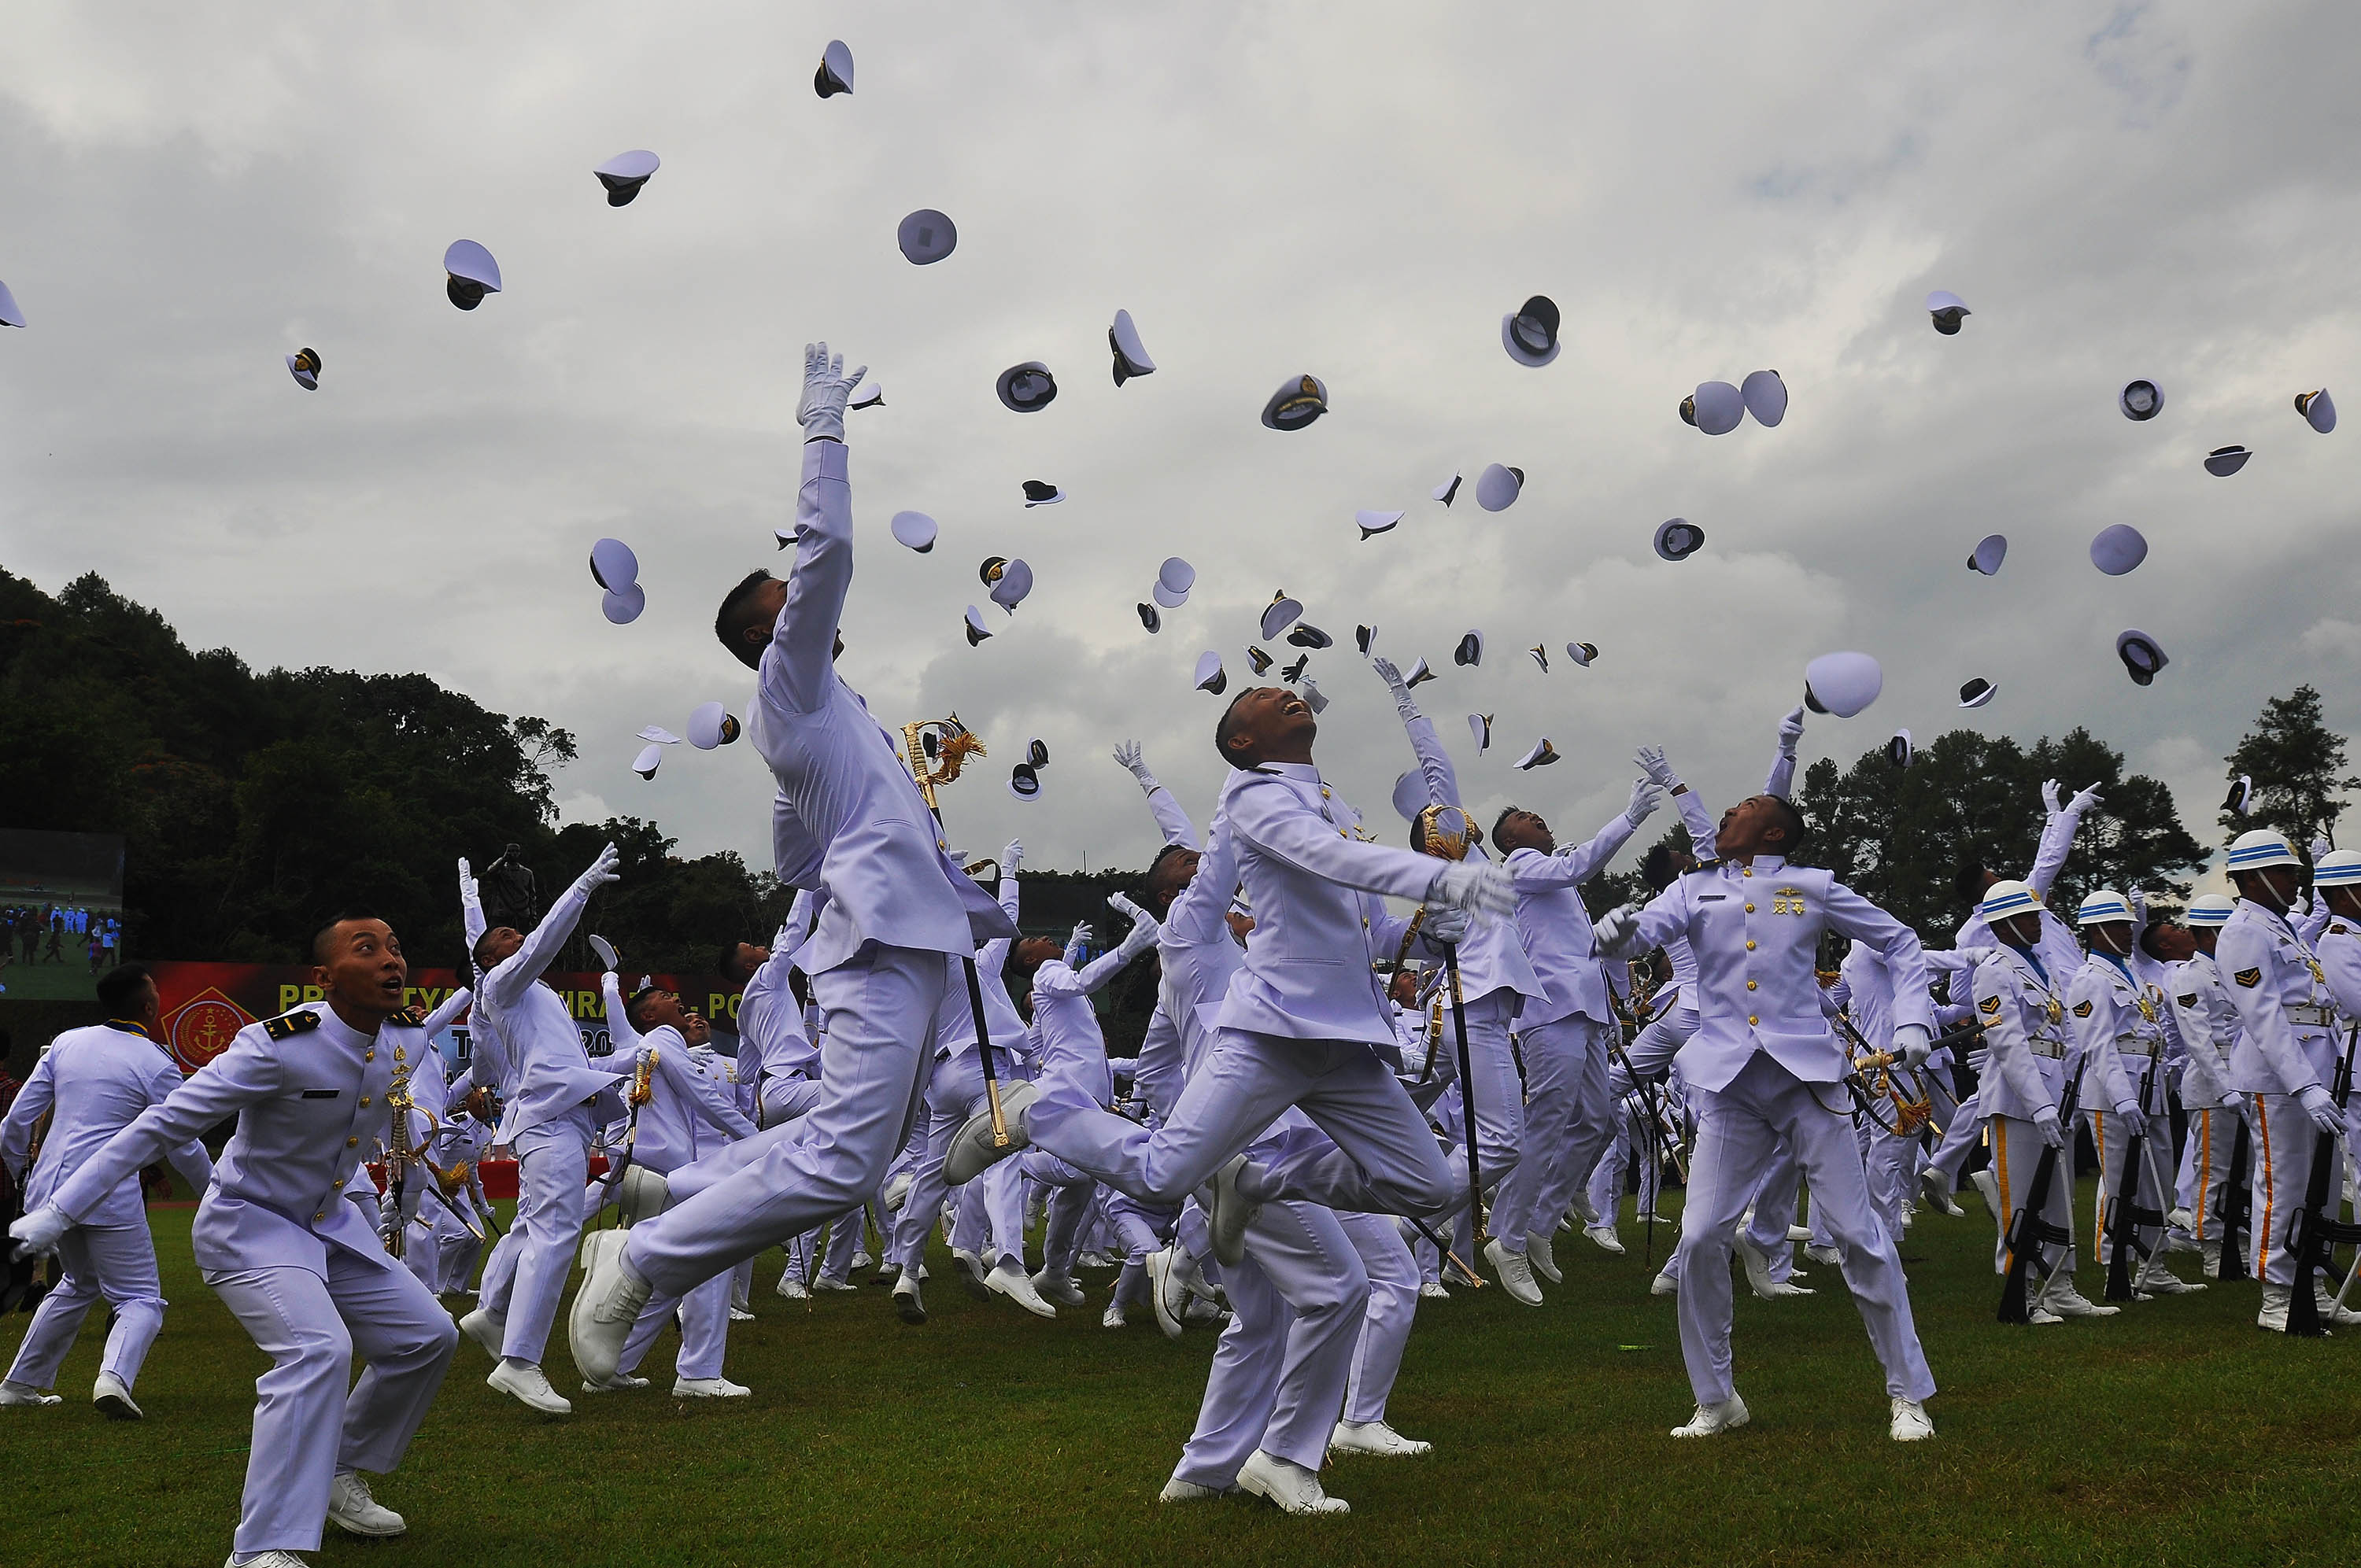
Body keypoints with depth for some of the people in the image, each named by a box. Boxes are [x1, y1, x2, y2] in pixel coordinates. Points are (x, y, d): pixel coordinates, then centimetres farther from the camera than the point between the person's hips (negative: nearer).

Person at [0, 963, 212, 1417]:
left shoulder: (66, 1043, 8)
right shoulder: (155, 1064, -6)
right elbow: (184, 1146, 0)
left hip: (49, 1189, 6)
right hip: (109, 1195, -6)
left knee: (79, 1284, 28)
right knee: (140, 1299, 3)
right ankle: (114, 1377, -24)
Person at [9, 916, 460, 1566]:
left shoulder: (384, 1056, -5)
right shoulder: (279, 1046, -28)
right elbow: (164, 1124, -26)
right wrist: (54, 1215, -27)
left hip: (330, 1224, 8)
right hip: (249, 1227, -8)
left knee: (426, 1336, 6)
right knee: (318, 1348, -30)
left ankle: (336, 1475, 22)